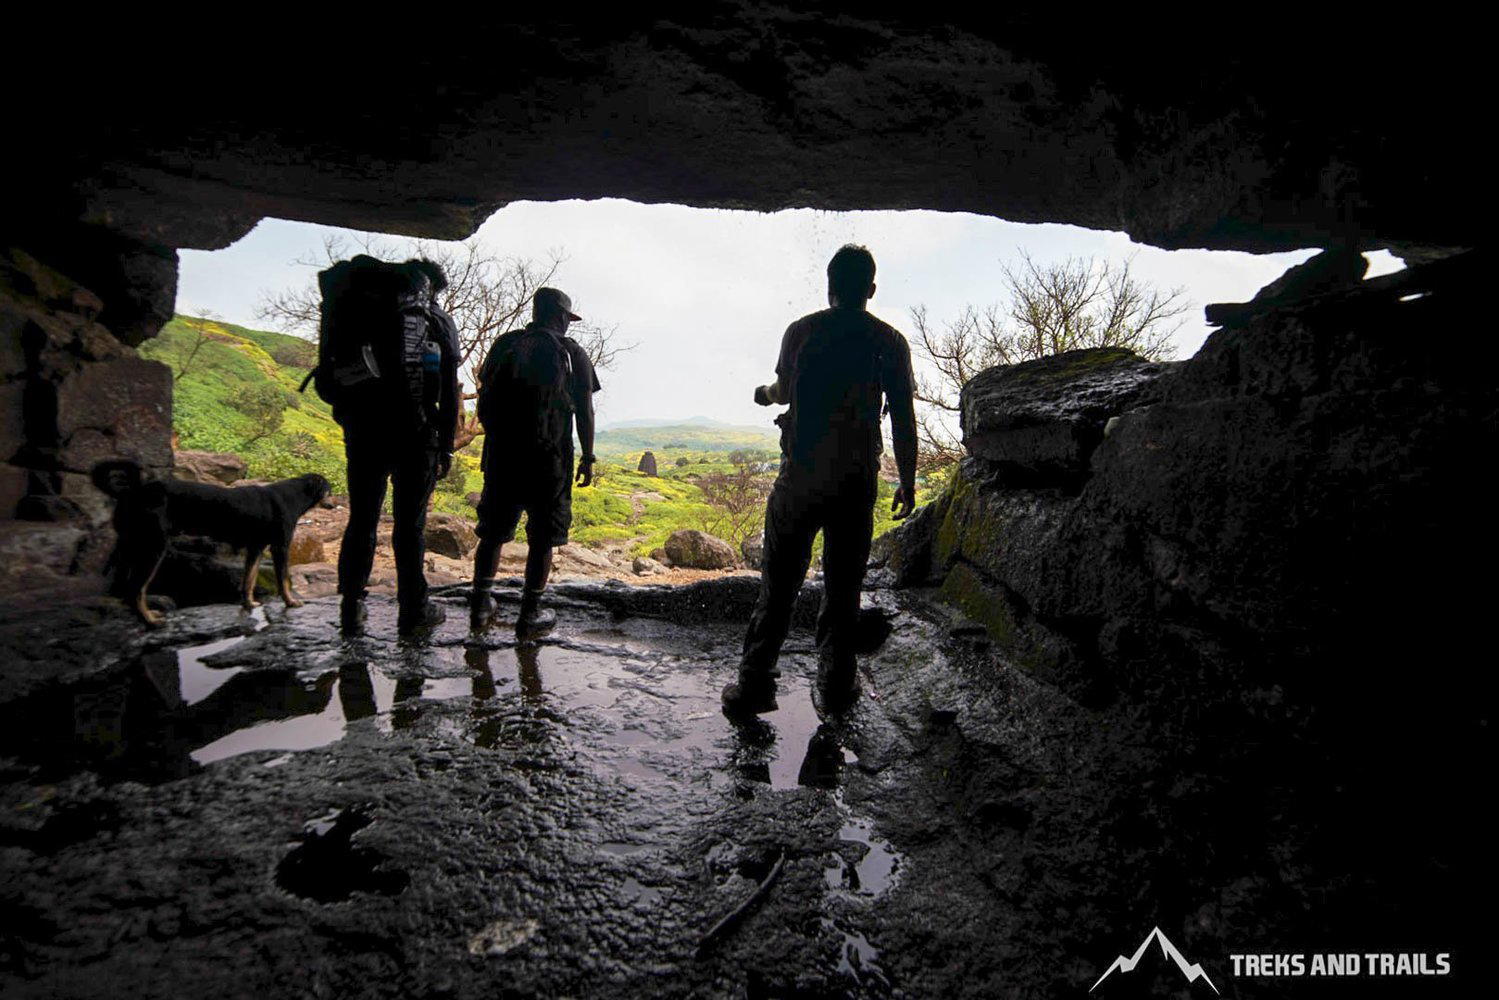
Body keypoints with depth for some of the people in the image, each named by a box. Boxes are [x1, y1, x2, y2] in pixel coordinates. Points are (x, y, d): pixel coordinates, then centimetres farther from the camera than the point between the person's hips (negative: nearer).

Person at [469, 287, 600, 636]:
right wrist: (588, 458, 6)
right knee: (543, 537, 6)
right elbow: (584, 411, -1)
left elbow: (484, 404, 10)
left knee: (493, 531, 15)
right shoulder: (572, 353, 1)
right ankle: (529, 614, 10)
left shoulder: (505, 344, 9)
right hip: (549, 459, -3)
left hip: (501, 454, 4)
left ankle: (480, 606, 19)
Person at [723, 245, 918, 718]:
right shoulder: (889, 341, 0)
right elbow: (904, 419, -1)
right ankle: (835, 687, 19)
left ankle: (755, 684, 10)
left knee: (779, 583, 8)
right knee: (843, 587, 11)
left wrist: (764, 393, 40)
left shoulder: (801, 331, 0)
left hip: (800, 475, 0)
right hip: (856, 481, 0)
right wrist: (907, 482, 8)